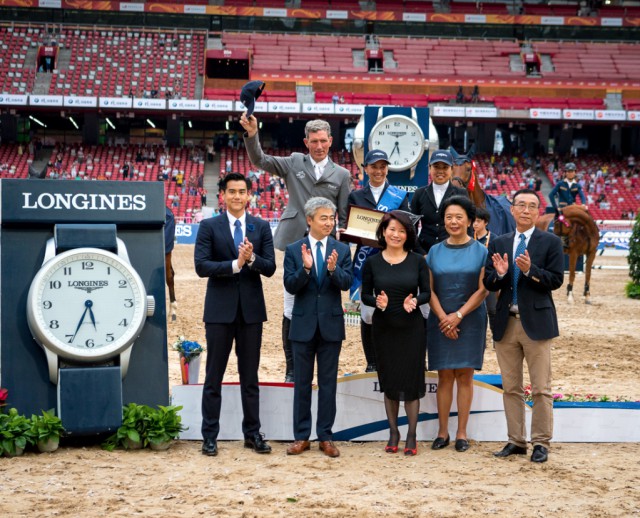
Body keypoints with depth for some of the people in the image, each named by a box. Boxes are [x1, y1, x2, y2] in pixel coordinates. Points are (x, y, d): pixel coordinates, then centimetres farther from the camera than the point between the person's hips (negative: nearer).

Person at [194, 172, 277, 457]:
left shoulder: (261, 227, 6)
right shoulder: (209, 226, 0)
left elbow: (270, 268, -1)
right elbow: (201, 266, -10)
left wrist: (251, 258, -21)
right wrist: (235, 264, -21)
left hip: (251, 308, 2)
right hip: (220, 309, -2)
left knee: (250, 376, 9)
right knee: (214, 376, 3)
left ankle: (252, 433, 17)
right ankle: (210, 435, 10)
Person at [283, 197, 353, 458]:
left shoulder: (342, 250, 2)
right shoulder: (294, 250, -1)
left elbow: (347, 283, -9)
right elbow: (290, 286, -9)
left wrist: (334, 270, -28)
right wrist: (305, 268, -25)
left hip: (331, 323, 1)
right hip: (304, 324, -1)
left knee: (328, 382, 6)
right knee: (302, 382, 7)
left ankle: (325, 436, 13)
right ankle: (301, 436, 15)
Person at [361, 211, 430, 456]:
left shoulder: (417, 261, -2)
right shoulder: (372, 262, -1)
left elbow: (426, 291, 1)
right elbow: (365, 295, 1)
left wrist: (415, 301, -20)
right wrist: (377, 302, -20)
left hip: (412, 327, -1)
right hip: (384, 327, 1)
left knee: (411, 380, 1)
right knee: (388, 380, 8)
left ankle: (411, 435, 12)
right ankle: (393, 432, 21)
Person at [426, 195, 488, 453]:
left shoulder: (480, 251, 1)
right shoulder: (435, 252, 7)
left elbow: (483, 290, -5)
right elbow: (429, 289, 3)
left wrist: (459, 315, -13)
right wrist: (444, 317, -10)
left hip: (470, 320, -1)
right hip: (441, 321, 1)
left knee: (465, 376, 1)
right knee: (444, 376, 3)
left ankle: (462, 433, 6)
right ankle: (442, 432, 7)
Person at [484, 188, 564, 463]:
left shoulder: (550, 242, 1)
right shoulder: (498, 244, 11)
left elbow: (556, 280, -8)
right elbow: (488, 284, 6)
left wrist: (531, 270, -22)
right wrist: (499, 274, -15)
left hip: (536, 322, -3)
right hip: (506, 324, 4)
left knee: (541, 389, -1)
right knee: (511, 388, 9)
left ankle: (541, 443, 7)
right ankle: (516, 441, 16)